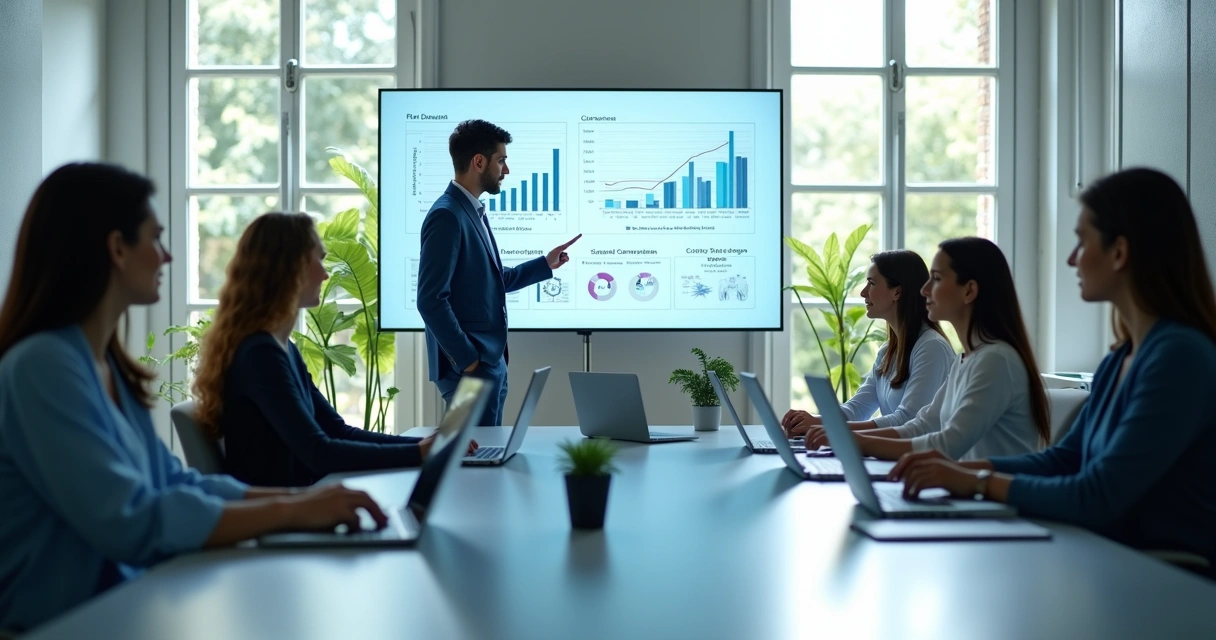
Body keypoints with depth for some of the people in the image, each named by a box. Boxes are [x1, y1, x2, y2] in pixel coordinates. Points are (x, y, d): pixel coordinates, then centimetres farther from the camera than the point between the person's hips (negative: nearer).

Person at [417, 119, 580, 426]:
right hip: (470, 366, -9)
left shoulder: (473, 212, 13)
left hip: (491, 362, 9)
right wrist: (468, 359, -19)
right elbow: (431, 300, -22)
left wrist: (545, 264, 20)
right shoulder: (447, 216, -17)